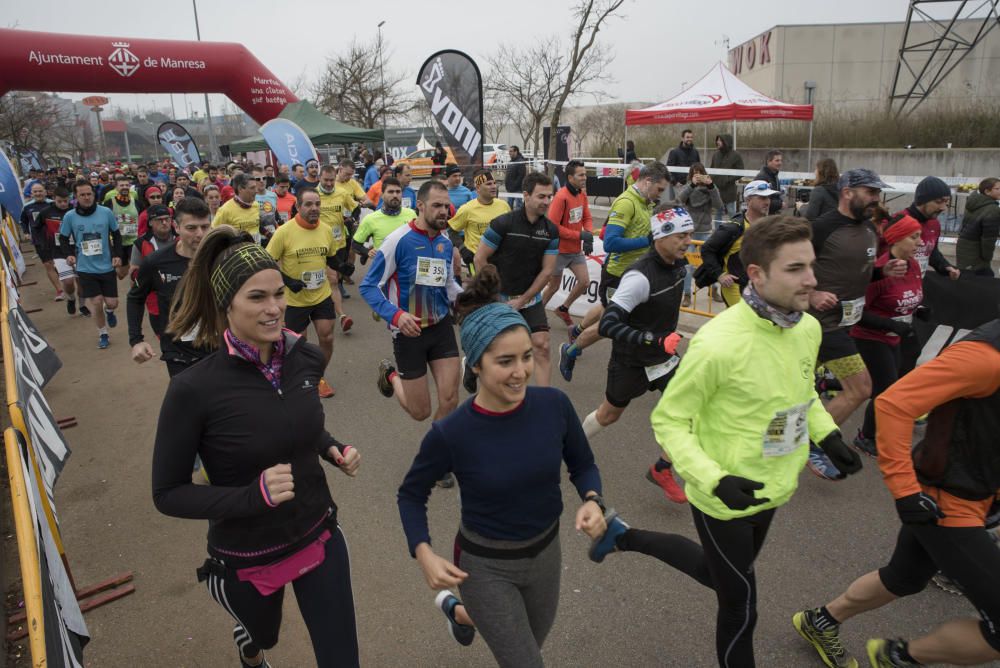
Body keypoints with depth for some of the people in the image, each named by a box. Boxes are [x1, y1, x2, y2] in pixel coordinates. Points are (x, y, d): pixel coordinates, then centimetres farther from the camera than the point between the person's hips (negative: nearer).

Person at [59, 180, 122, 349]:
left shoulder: (106, 212, -8)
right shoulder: (69, 217, -7)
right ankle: (103, 333, 23)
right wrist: (69, 254, -11)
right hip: (85, 268, 0)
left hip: (106, 266, 0)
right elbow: (64, 239, 6)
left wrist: (117, 255, -5)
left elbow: (116, 235, 4)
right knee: (96, 302, 0)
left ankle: (109, 311, 41)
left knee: (112, 303, 2)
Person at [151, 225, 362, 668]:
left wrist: (334, 450, -9)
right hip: (246, 557, -2)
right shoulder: (194, 389, -25)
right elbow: (167, 494, -15)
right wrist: (252, 496, -30)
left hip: (320, 537, 2)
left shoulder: (306, 359, -12)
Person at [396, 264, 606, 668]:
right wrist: (424, 553, -21)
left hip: (546, 553, 4)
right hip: (485, 564, -4)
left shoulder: (554, 405, -18)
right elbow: (411, 494, -7)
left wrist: (592, 501, -20)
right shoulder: (451, 434, -25)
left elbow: (583, 465, -1)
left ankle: (459, 612, 56)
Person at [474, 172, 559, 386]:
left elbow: (547, 270, -3)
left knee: (541, 345, -6)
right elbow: (479, 258, -10)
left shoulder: (550, 230, -4)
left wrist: (522, 300, -7)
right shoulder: (503, 223, -16)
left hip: (530, 300, 3)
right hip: (499, 298, -3)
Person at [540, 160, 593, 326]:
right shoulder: (561, 197, -21)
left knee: (585, 282, 3)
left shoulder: (582, 194, 1)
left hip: (576, 250, 7)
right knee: (554, 286, 7)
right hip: (560, 250, -7)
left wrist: (589, 235, -10)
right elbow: (553, 226, -23)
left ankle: (563, 309, 25)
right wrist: (580, 235, -21)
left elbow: (587, 218, 10)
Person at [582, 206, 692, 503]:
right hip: (631, 361, -6)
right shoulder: (640, 276, -31)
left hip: (664, 356, 6)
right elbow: (608, 325, -37)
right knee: (609, 415, 14)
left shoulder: (678, 265, -6)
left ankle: (661, 470, 16)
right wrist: (655, 341, -45)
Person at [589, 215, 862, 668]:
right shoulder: (719, 343, -30)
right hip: (723, 499, -7)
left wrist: (827, 435, -2)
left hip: (771, 490, 7)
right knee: (740, 605, 12)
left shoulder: (809, 328, -7)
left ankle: (625, 537, 47)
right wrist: (714, 481, -31)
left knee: (716, 573, 28)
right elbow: (668, 422, -20)